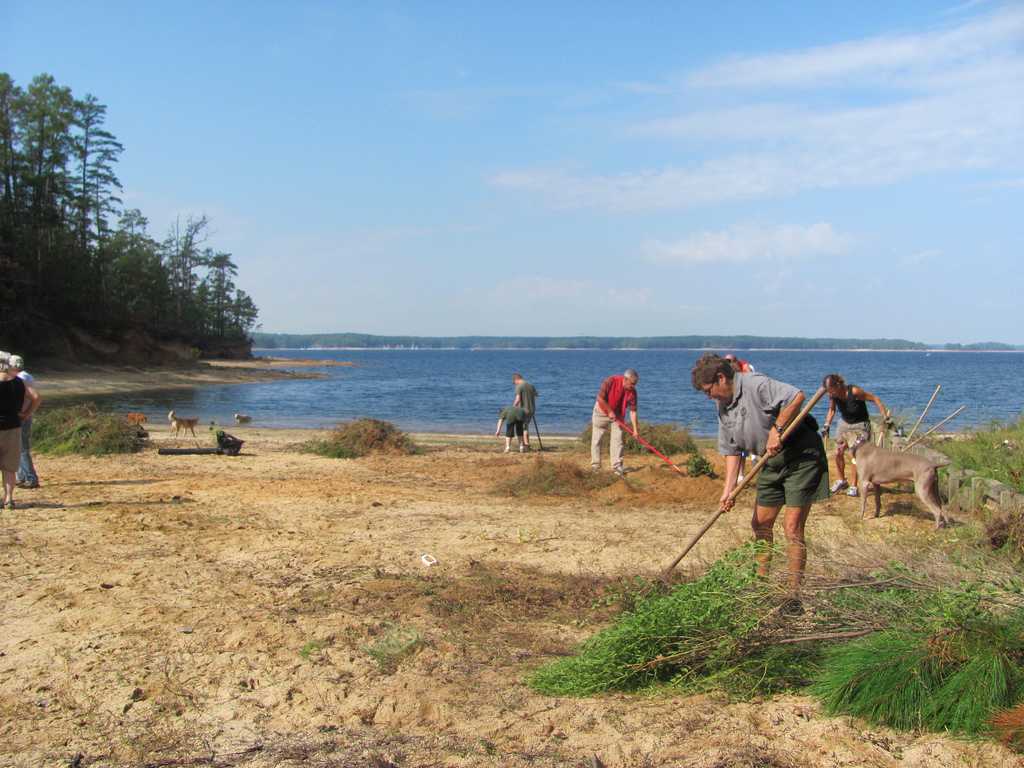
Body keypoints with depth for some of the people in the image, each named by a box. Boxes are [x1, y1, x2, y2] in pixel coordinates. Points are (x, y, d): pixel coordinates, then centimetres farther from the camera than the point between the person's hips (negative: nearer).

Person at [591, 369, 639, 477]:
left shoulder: (632, 392, -17)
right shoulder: (610, 382, -29)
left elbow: (633, 410, -13)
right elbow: (600, 398, -23)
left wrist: (635, 428, -17)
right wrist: (610, 412, -20)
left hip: (617, 415, 3)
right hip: (602, 411, -3)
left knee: (617, 440, -3)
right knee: (596, 439, 1)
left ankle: (617, 466, 2)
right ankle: (595, 465, 10)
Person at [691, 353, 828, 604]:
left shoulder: (756, 385, -19)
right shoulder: (723, 408, 8)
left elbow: (796, 396, -28)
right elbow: (731, 451, 9)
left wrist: (776, 429, -26)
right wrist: (728, 490, 0)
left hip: (801, 454, -9)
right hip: (772, 462, 9)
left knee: (792, 526, -10)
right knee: (760, 524, 13)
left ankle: (794, 594, -3)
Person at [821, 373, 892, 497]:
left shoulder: (854, 391, -30)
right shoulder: (832, 395, -14)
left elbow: (875, 399, -20)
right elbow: (832, 410, 5)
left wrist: (886, 417, -22)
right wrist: (827, 425, -6)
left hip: (860, 425, -5)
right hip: (845, 423, 5)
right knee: (838, 453, 3)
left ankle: (853, 486, 0)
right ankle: (842, 480, 23)